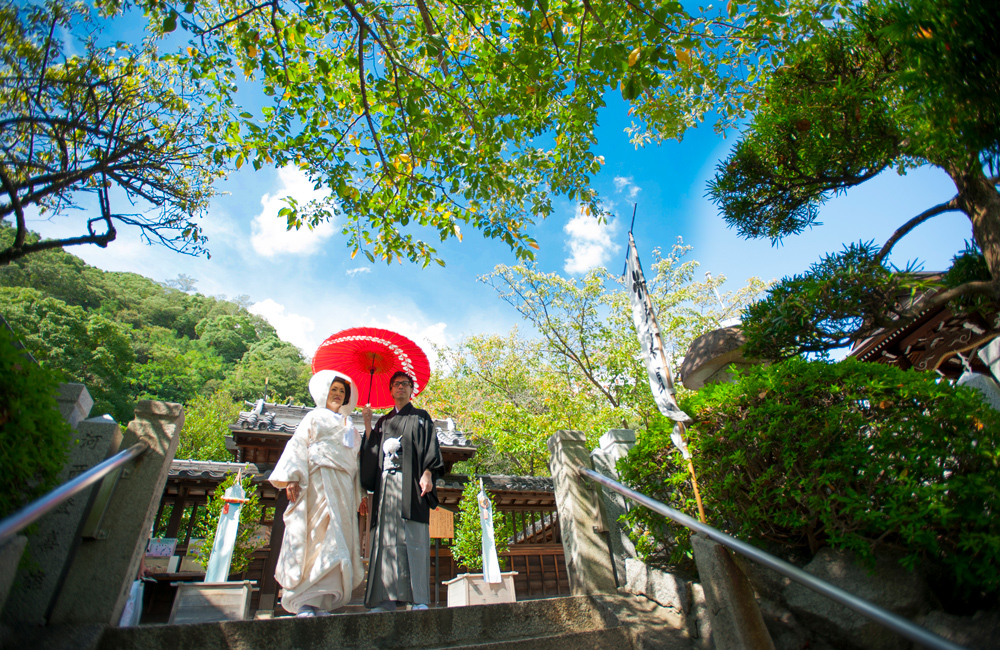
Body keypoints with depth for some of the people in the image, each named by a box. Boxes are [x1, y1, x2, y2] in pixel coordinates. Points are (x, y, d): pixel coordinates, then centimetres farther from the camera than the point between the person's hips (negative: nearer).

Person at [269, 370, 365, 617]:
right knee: (321, 536, -15)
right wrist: (292, 478, -13)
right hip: (319, 480, -6)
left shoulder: (348, 425, 26)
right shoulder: (315, 417, 12)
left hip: (344, 486, 6)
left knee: (339, 539, -1)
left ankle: (318, 602, 2)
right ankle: (306, 600, -12)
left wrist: (359, 493, 16)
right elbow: (298, 446, 1)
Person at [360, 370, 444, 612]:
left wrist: (427, 474, -12)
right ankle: (386, 598, -1)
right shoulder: (383, 421, 25)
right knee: (386, 540, -3)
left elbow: (430, 447, 3)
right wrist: (367, 422, 11)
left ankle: (419, 599, -12)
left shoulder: (420, 417, 14)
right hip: (385, 485, 4)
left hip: (410, 483, -4)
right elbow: (372, 448, 15)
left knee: (414, 539, -11)